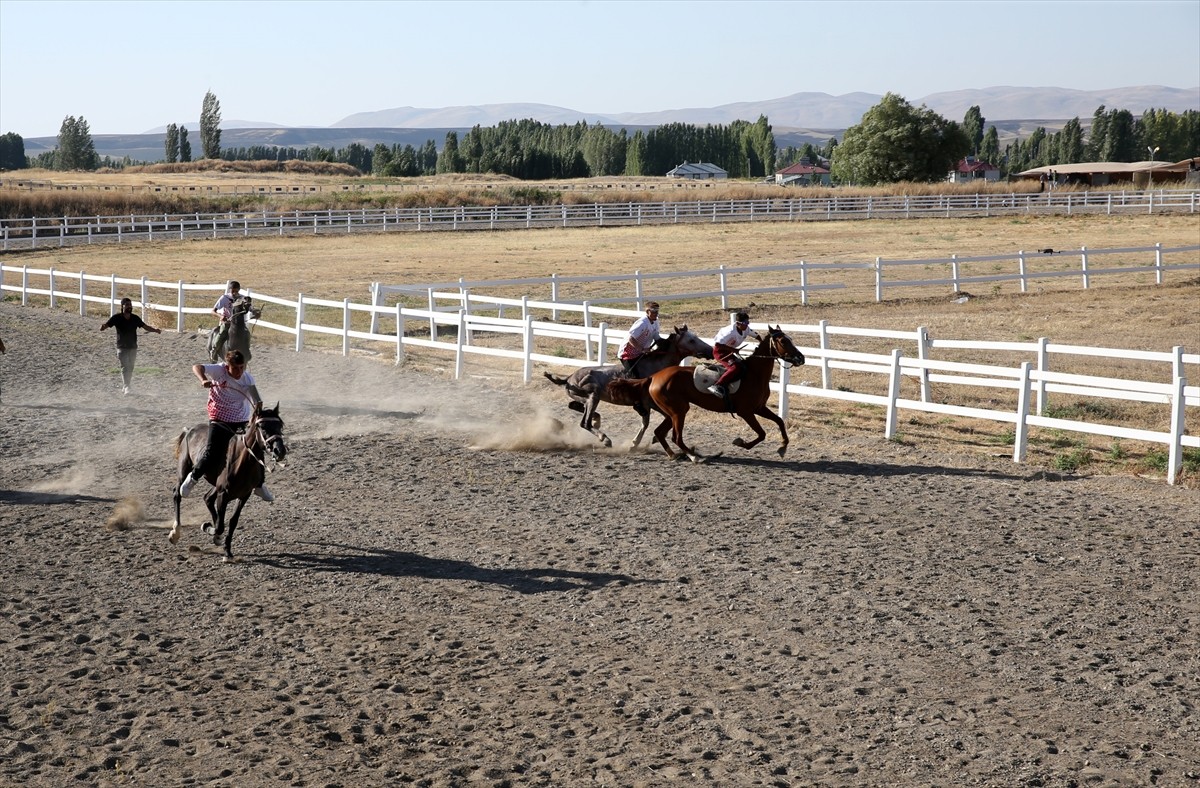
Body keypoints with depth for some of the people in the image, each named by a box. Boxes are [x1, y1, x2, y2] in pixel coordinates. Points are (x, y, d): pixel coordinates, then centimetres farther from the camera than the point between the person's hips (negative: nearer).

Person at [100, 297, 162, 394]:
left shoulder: (135, 318, 3)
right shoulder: (117, 318, -8)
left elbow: (145, 327, 10)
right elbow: (106, 324, -15)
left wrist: (155, 330, -5)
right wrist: (102, 327, -39)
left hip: (133, 347, 4)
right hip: (122, 347, -4)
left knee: (130, 368, 10)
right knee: (125, 367, -14)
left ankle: (126, 387, 23)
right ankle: (126, 387, -19)